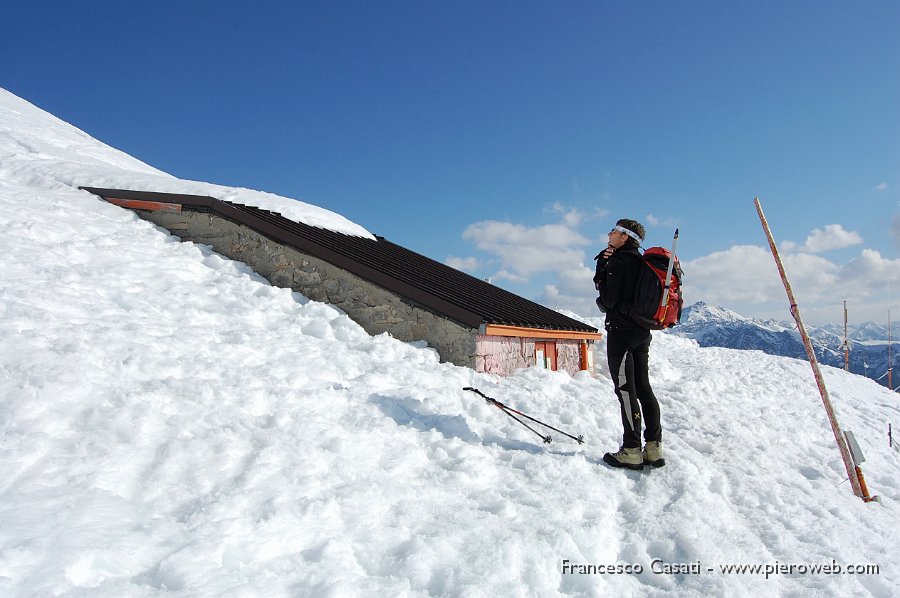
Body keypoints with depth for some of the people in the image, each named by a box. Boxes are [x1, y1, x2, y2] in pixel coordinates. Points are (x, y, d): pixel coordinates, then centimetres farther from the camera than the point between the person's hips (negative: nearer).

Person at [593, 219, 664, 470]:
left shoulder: (619, 261, -12)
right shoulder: (639, 261, 17)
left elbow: (609, 298, -16)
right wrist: (604, 265, 6)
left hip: (621, 331, -9)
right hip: (641, 331, 9)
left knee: (626, 390, -6)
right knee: (643, 388, 10)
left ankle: (631, 451, -4)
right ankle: (654, 447, 12)